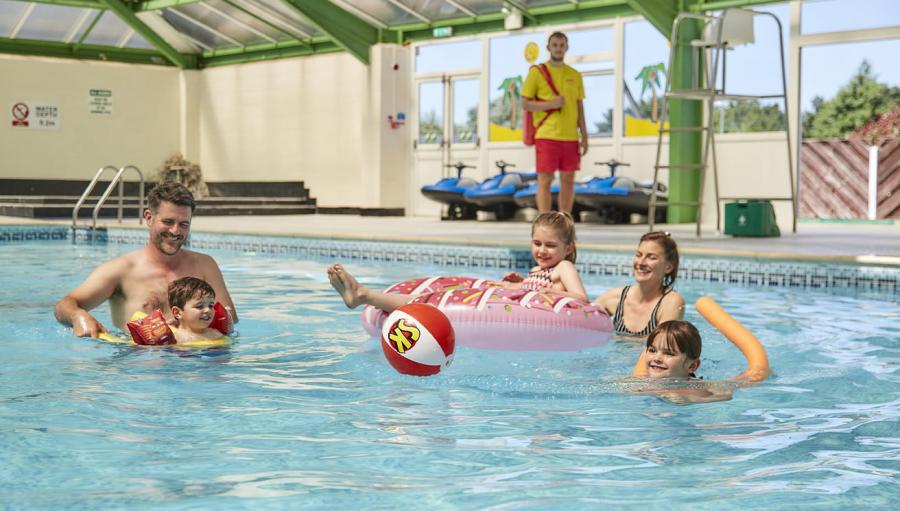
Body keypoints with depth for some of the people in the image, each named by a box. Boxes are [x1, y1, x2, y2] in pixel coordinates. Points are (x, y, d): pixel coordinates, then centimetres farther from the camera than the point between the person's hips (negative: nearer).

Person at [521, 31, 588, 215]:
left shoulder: (575, 75, 14)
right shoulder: (537, 72, 2)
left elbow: (580, 108, 15)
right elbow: (525, 103, -1)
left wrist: (584, 137, 7)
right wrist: (550, 104, -15)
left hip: (570, 137, 4)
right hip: (546, 136, -4)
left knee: (568, 181, 6)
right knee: (545, 181, -4)